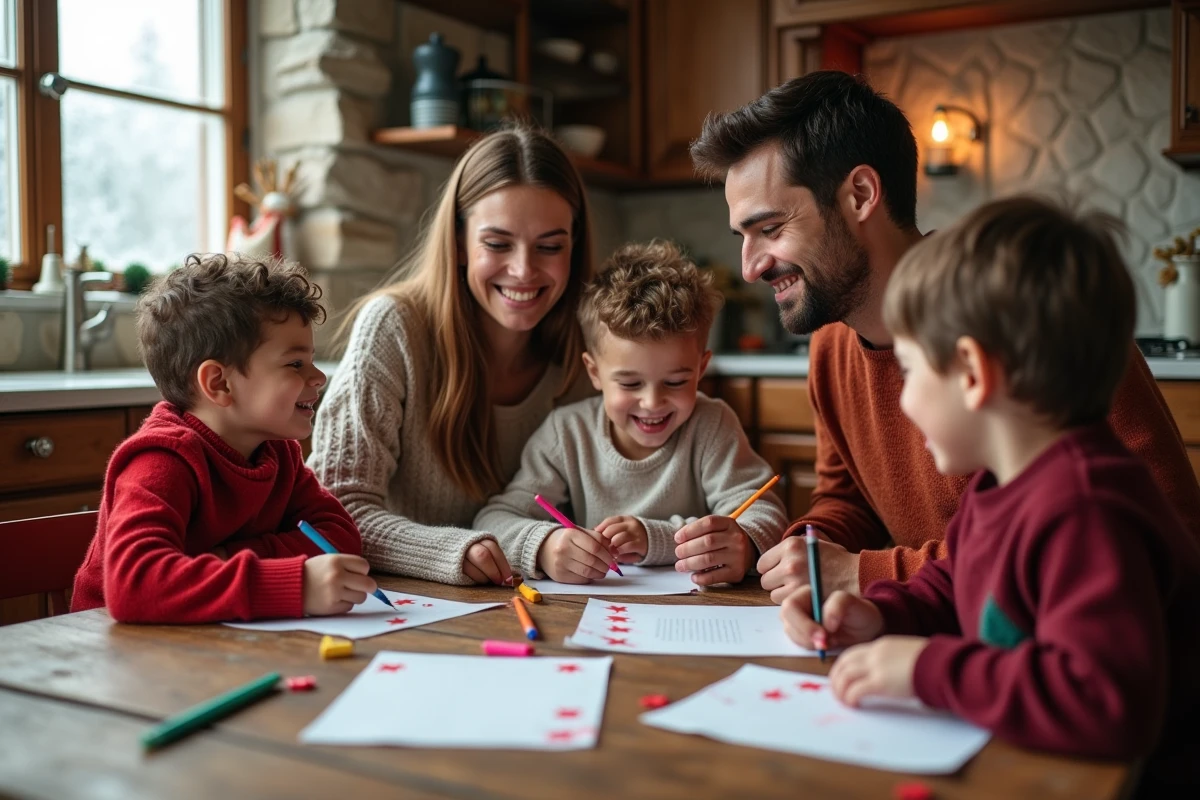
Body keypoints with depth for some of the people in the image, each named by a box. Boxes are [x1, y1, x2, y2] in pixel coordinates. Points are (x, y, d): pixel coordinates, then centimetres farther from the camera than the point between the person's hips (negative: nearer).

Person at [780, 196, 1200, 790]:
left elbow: (1112, 705, -37)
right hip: (1018, 763, 8)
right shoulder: (1002, 485, 4)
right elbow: (952, 586, 21)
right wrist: (881, 614, 1)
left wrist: (930, 668, -30)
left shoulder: (1084, 514, -28)